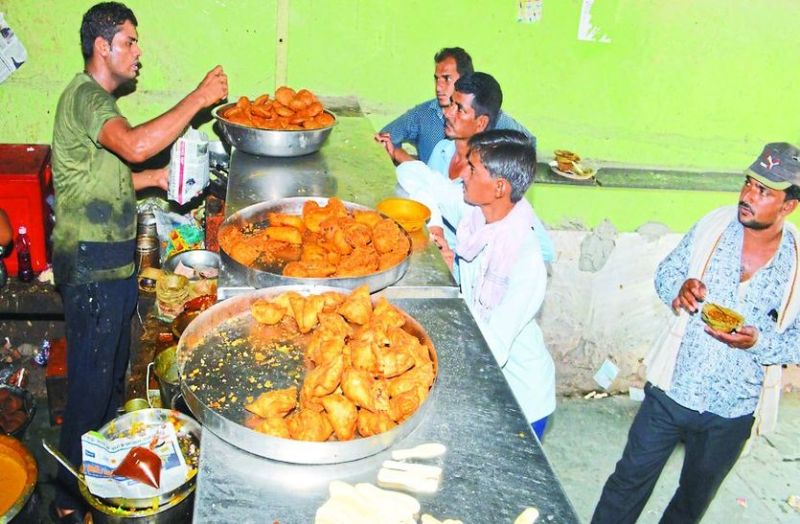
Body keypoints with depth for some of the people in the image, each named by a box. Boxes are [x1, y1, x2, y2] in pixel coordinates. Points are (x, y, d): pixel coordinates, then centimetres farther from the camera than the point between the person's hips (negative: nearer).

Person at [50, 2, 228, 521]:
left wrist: (156, 177, 9)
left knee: (113, 370, 20)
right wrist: (200, 97, -29)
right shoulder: (84, 96, -16)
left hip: (115, 259, 10)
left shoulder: (99, 100, 17)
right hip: (91, 263, -10)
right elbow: (134, 145, -36)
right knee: (91, 378, 0)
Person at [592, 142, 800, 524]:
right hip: (670, 391, 0)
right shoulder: (714, 225, -8)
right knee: (630, 480, 11)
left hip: (732, 412, 0)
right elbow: (665, 274, 3)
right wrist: (681, 288, -20)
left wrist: (757, 341, -23)